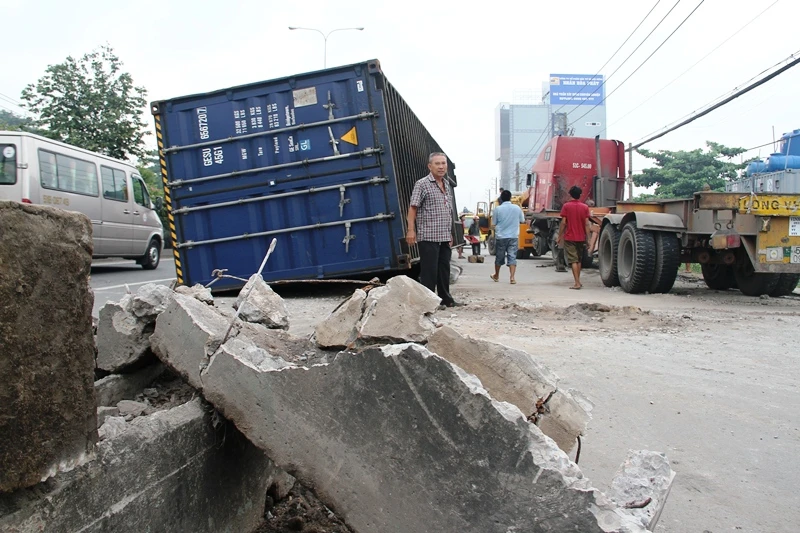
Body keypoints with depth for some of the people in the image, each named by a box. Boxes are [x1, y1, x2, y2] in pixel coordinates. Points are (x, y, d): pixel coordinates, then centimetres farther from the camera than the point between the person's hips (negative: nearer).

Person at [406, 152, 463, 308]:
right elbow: (413, 208, -12)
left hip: (444, 237, 8)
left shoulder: (446, 185, 16)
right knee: (429, 270, -4)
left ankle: (446, 299, 23)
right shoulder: (422, 184, -6)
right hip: (428, 237, -7)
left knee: (444, 269, 14)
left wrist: (450, 233, 21)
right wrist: (411, 230, -21)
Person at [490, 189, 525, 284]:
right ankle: (512, 277, -12)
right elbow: (522, 220, 12)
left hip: (500, 237, 0)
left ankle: (496, 276, 30)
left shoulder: (497, 209, -7)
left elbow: (493, 224, -1)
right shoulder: (517, 208, 0)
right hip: (513, 237, 1)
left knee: (499, 257, 13)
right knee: (512, 257, 0)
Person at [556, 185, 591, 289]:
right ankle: (578, 281, 25)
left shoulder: (566, 206, -5)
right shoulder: (585, 207, 1)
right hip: (581, 238, 3)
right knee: (579, 260, 17)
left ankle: (577, 283, -13)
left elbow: (563, 223, -8)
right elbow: (587, 224, -2)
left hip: (569, 238, -3)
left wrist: (559, 236, 0)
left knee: (573, 261, -4)